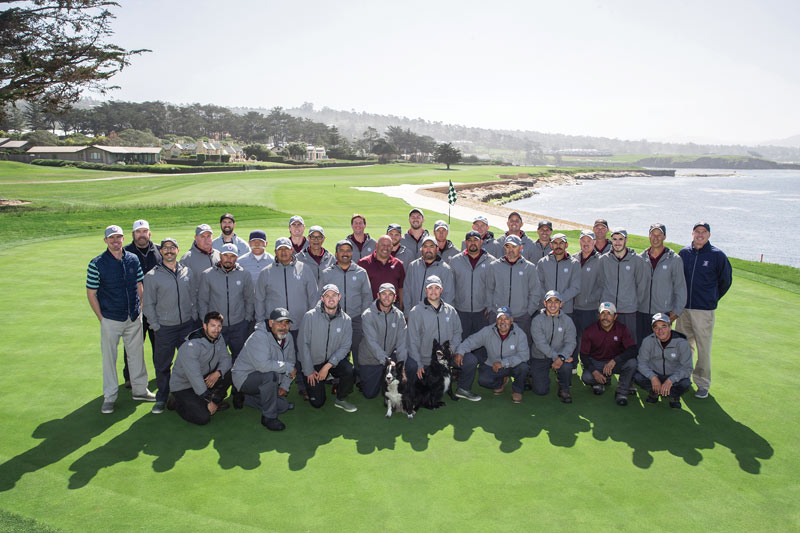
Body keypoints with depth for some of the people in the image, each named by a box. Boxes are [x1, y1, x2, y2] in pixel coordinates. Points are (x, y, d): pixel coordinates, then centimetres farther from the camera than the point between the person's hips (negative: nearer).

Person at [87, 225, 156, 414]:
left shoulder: (133, 259, 2)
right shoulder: (96, 264, -9)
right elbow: (91, 294, -5)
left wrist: (140, 310, 6)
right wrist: (101, 318, -7)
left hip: (134, 318, 4)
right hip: (110, 320, -3)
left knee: (137, 353, 13)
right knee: (109, 357, 6)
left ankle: (140, 390, 28)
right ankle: (109, 397, 19)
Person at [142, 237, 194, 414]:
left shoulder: (187, 272, 6)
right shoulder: (152, 276, -4)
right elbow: (148, 305, -1)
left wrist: (194, 317, 8)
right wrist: (156, 326, -5)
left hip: (187, 325, 3)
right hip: (165, 328, -3)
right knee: (162, 365, 5)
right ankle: (161, 398, 22)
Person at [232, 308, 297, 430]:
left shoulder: (287, 338, 0)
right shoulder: (259, 337, -26)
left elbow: (290, 362, 9)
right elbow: (262, 365, -40)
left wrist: (284, 386, -2)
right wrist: (287, 367, -29)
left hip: (265, 380, 8)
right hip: (244, 377, -8)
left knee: (283, 406, 3)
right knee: (270, 374, -35)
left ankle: (247, 398, 24)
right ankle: (269, 418, -18)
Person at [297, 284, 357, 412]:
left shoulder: (345, 320, -8)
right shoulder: (310, 316, -16)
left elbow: (345, 347, -9)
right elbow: (304, 344, -12)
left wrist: (328, 366, -20)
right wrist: (309, 371, -11)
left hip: (333, 360, 2)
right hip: (312, 362, -2)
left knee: (349, 371, -30)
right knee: (317, 403, -2)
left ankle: (340, 399, -2)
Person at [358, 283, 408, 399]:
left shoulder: (399, 315, -5)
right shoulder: (368, 315, -17)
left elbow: (402, 342, -13)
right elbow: (372, 342, -27)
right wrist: (386, 361, -40)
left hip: (390, 356, 3)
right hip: (369, 360, -3)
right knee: (370, 394, -2)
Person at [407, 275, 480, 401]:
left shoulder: (450, 310, 7)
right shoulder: (416, 312, -5)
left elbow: (457, 332, 13)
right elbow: (413, 340, -6)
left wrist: (453, 348, -8)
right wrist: (418, 364, -12)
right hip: (424, 359, -2)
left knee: (471, 360, -12)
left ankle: (463, 389, 10)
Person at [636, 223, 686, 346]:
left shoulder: (674, 259, 0)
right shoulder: (641, 258, 7)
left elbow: (680, 287, 1)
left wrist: (677, 310, -4)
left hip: (664, 313, -2)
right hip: (641, 312, 3)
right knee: (640, 345, 6)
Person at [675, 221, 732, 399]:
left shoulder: (717, 255, -3)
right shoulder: (684, 253, 6)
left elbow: (726, 281, 9)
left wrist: (712, 298, 14)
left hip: (704, 310, -3)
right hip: (683, 308, 4)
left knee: (703, 348, -1)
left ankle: (703, 384, 10)